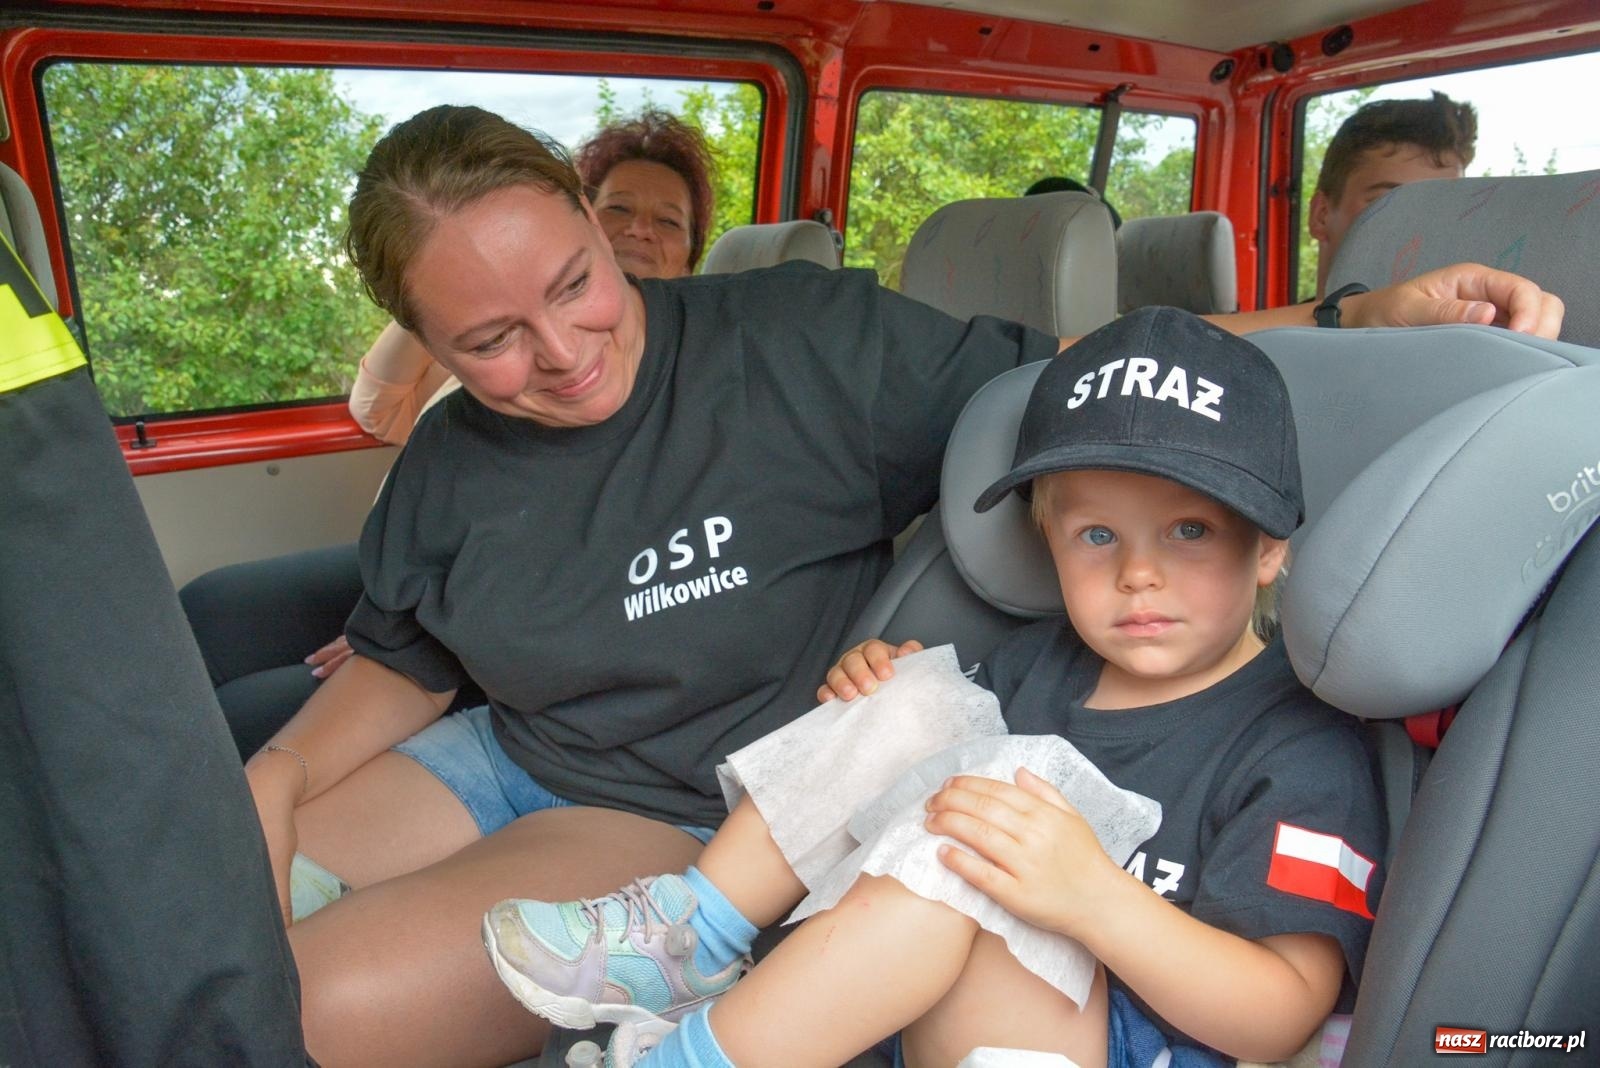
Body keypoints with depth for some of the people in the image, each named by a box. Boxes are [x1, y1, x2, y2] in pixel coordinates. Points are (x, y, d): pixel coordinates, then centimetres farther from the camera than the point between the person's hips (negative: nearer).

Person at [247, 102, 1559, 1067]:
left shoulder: (801, 343, -15)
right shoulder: (446, 465, 1)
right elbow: (402, 660, 14)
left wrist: (1363, 322, -23)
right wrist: (278, 776, -1)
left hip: (694, 818, -6)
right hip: (503, 755, 7)